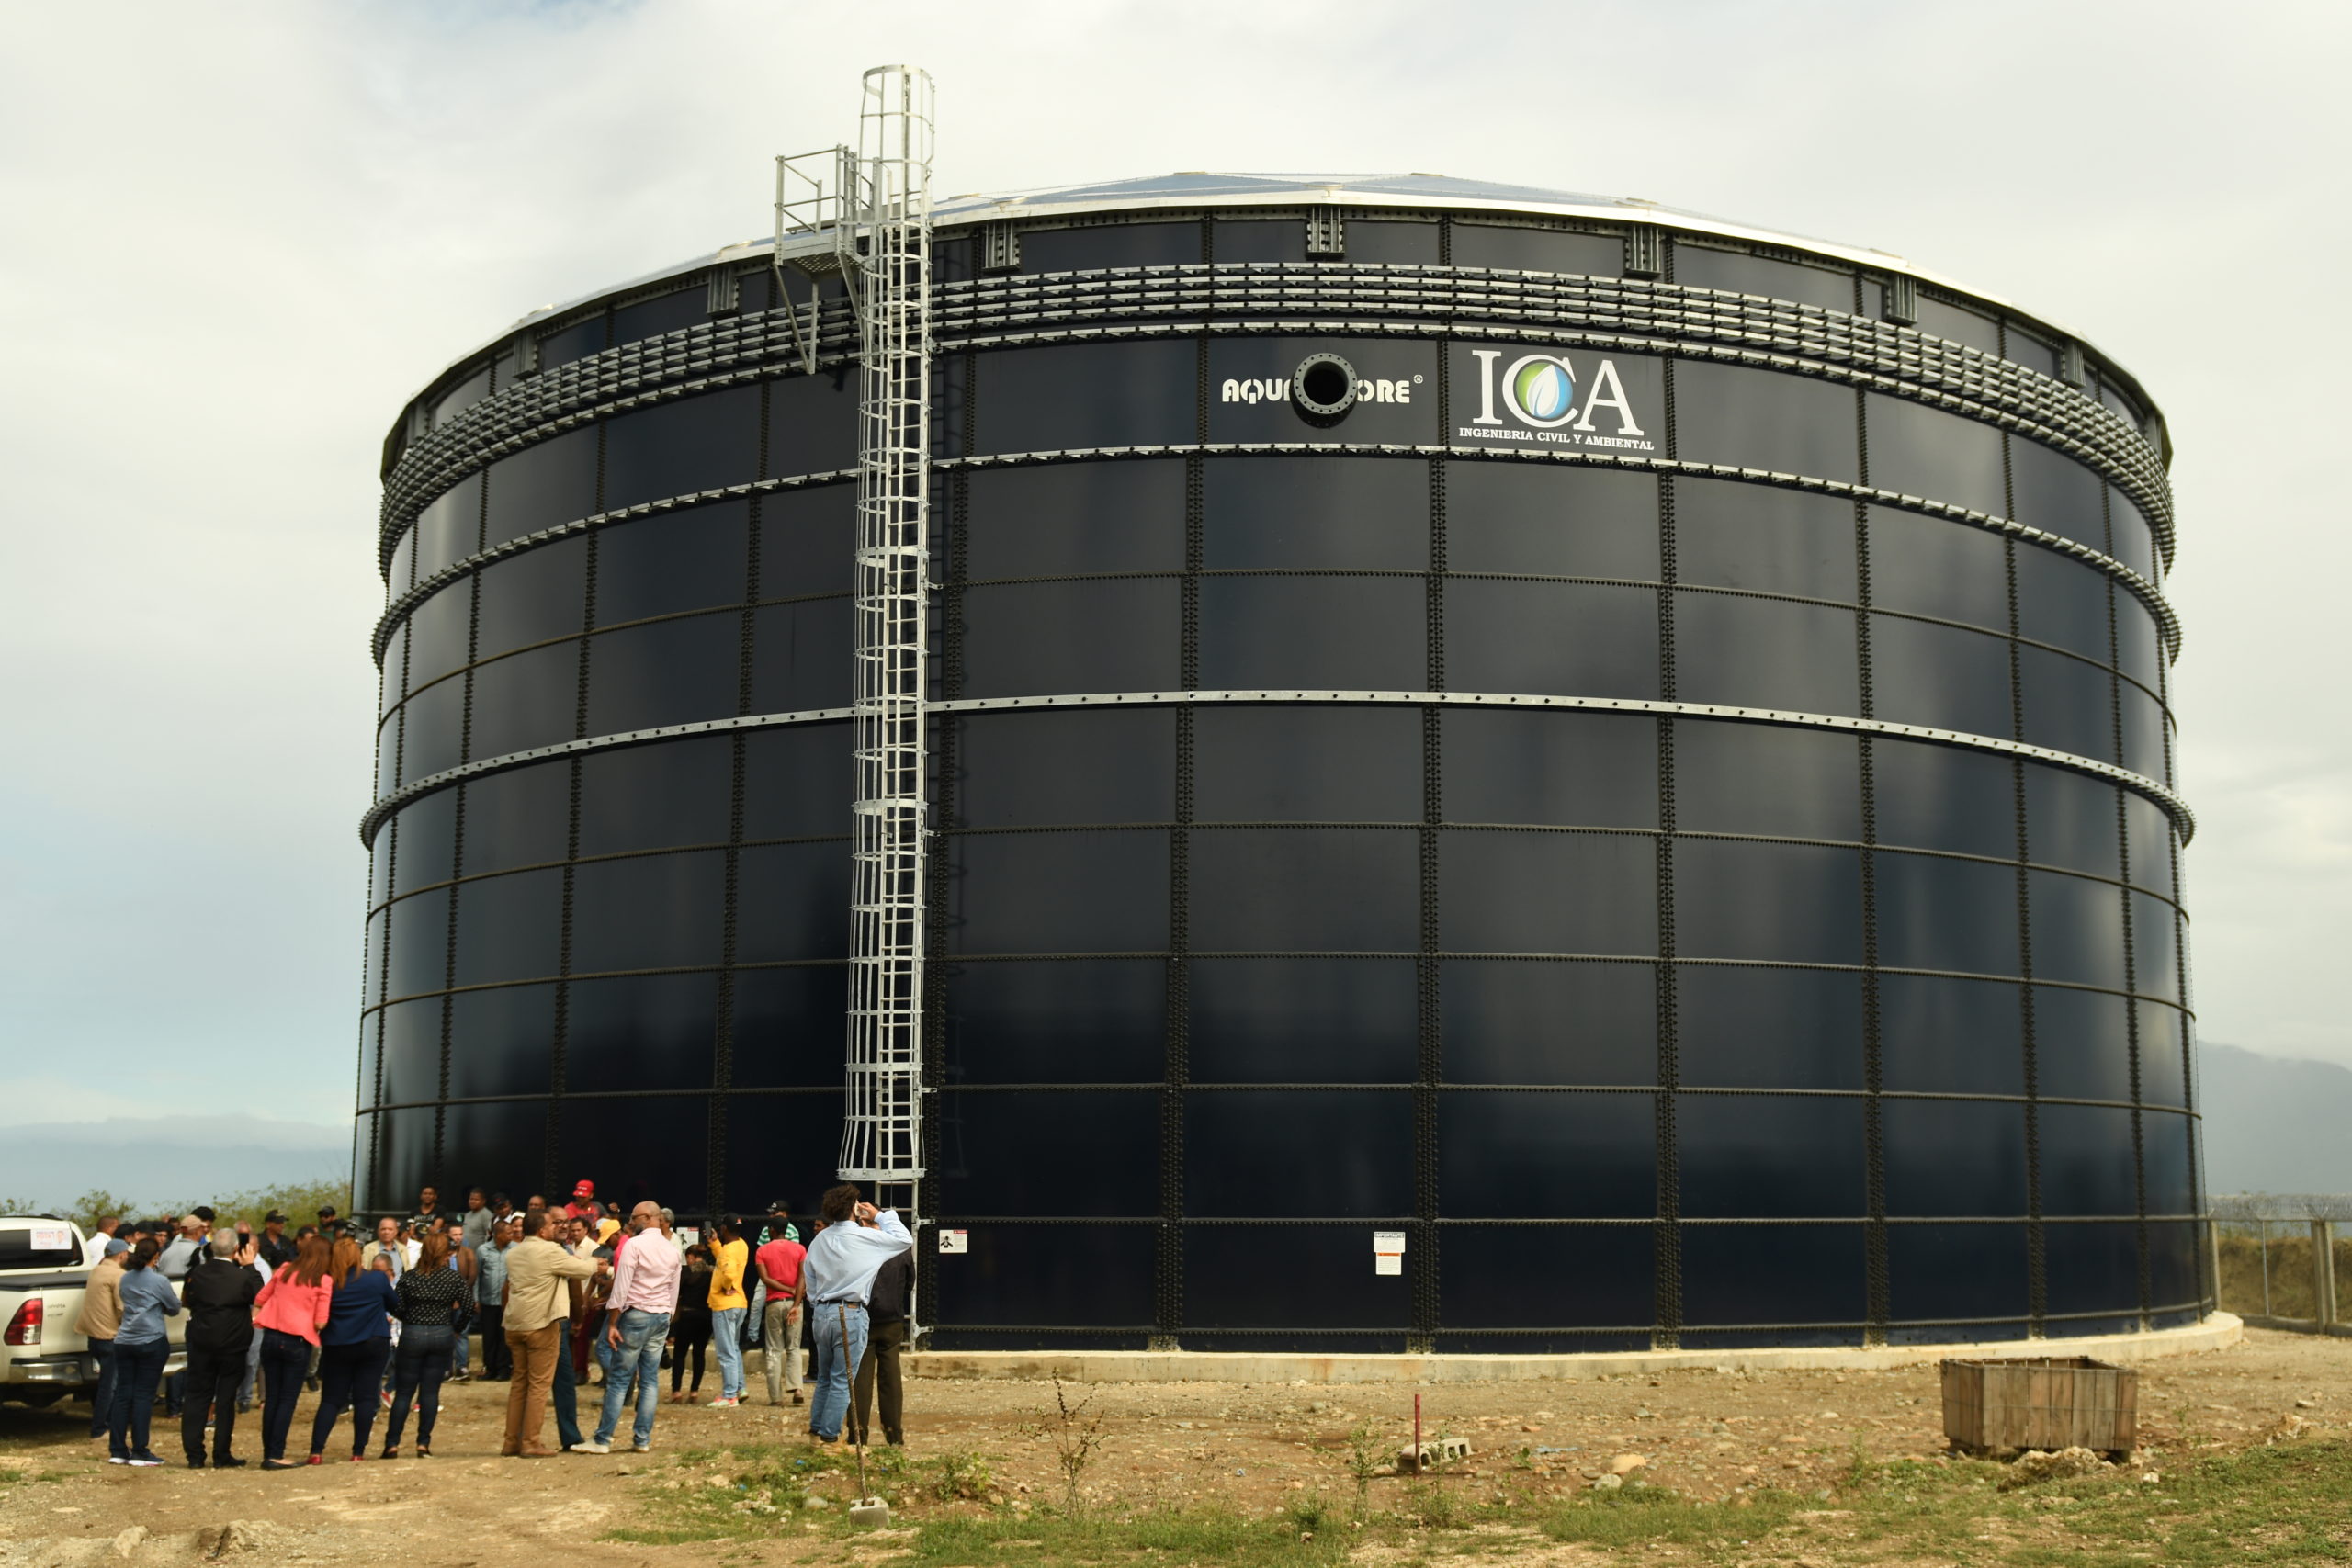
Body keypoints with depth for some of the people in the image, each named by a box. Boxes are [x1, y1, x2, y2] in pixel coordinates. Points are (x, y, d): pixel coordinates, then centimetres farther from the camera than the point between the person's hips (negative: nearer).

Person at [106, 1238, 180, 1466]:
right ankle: (139, 1452, -1)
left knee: (122, 1394, 8)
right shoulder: (158, 1281, -8)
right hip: (151, 1343, -5)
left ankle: (117, 1450, 10)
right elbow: (174, 1308, 3)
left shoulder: (125, 1279, 7)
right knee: (144, 1395, -2)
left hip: (124, 1342, 5)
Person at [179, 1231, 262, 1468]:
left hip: (201, 1343, 2)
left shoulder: (197, 1273, -5)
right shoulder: (242, 1276, -15)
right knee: (225, 1399, 5)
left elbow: (186, 1301, 10)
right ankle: (221, 1456, 8)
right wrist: (250, 1266, 4)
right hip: (232, 1346, -2)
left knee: (197, 1397, 10)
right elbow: (259, 1296, 2)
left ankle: (194, 1455, 9)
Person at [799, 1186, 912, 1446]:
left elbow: (809, 1279, 14)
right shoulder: (864, 1237, -11)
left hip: (822, 1314, 6)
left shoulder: (819, 1240, 8)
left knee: (824, 1377, 18)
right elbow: (905, 1239, 0)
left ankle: (816, 1428, 22)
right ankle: (830, 1435, 0)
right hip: (850, 1314, -6)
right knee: (842, 1380, -1)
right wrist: (881, 1215, 8)